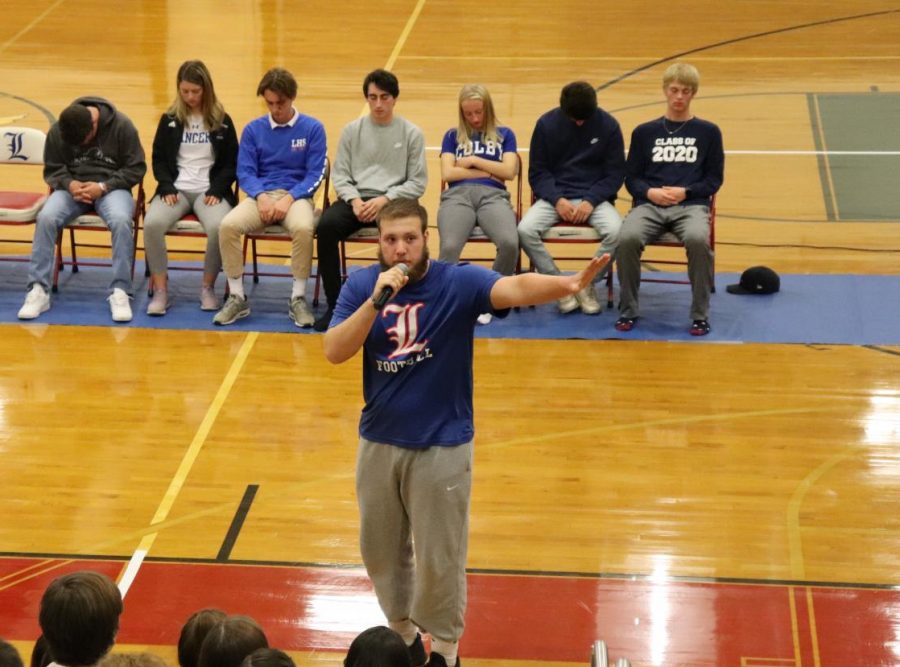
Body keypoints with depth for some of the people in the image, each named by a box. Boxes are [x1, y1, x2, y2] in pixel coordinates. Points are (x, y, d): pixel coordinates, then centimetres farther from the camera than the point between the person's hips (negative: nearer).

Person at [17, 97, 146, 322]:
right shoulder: (57, 131, -3)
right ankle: (38, 291, -23)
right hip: (72, 187, 2)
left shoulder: (122, 126, -10)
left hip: (111, 187, -2)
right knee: (45, 218, -28)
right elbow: (52, 170, 6)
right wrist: (69, 184, -17)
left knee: (121, 220, -36)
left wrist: (103, 187, -18)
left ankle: (120, 292, -28)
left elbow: (136, 168, -6)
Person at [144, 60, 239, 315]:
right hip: (176, 188, 1)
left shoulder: (222, 121, 7)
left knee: (219, 227, -35)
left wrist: (216, 190, -8)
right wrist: (168, 187, -6)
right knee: (152, 223, -31)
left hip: (210, 191, -1)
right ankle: (160, 289, -21)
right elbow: (158, 159, 11)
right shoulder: (170, 120, 10)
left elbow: (231, 163, 8)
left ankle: (208, 287, -14)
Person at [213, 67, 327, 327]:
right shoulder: (253, 129, 9)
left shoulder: (312, 128, 4)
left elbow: (315, 174, -1)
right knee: (228, 225, -29)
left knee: (303, 228, -37)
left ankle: (298, 299, -20)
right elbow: (245, 172, 5)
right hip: (261, 195, 2)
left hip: (297, 195, -2)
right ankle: (237, 298, -15)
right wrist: (261, 196, -15)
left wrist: (288, 199, -16)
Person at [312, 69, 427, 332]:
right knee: (326, 226, -30)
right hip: (356, 198, 2)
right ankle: (334, 304, -20)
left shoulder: (412, 133, 7)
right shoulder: (352, 130, 12)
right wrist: (354, 200, -10)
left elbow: (418, 182, 3)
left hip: (393, 200, -2)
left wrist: (385, 199, -12)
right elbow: (339, 174, 10)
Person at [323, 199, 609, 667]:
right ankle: (401, 630, 41)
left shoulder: (458, 283, -15)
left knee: (440, 556, 6)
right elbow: (334, 352, -16)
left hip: (442, 445, -3)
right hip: (378, 442, 3)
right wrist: (377, 300, -28)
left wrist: (570, 284, -52)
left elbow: (516, 288, -33)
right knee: (381, 548, 18)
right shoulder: (361, 285, -6)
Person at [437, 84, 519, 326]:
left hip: (493, 195, 0)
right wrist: (489, 172, 6)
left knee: (509, 243, -34)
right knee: (450, 246, -36)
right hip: (457, 195, 0)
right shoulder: (453, 136, 24)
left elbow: (509, 171, 10)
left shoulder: (504, 135, 25)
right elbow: (447, 173, 9)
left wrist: (474, 161, 6)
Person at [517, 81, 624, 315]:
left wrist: (591, 200, -14)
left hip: (594, 197, -1)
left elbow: (616, 173, 1)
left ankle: (587, 284, -8)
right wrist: (557, 199, -15)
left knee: (616, 232, -32)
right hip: (555, 196, 1)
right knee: (525, 230, -29)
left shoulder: (608, 125, -1)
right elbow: (537, 172, 3)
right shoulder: (546, 124, 1)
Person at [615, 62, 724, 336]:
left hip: (691, 204, -1)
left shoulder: (708, 132, 13)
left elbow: (714, 179, 10)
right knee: (628, 238, -32)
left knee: (698, 240, -36)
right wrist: (649, 192, -8)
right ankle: (628, 310, -13)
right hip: (649, 203, 1)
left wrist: (685, 192, -8)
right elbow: (632, 177, 14)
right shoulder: (644, 132, 17)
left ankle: (700, 314, -19)